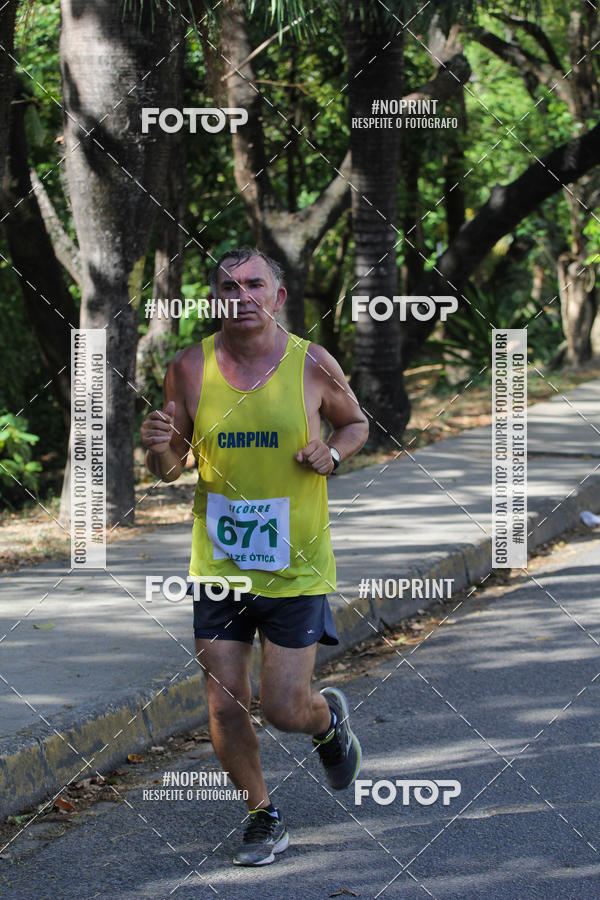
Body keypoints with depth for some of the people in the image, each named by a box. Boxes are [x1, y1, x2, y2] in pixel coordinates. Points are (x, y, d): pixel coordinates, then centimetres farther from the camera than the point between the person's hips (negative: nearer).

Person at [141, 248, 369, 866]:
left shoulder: (313, 365, -6)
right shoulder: (190, 369, -4)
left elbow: (356, 424, 12)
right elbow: (169, 470, 5)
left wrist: (332, 453, -9)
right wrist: (159, 448, -18)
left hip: (297, 566, -2)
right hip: (218, 562, 2)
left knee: (284, 710, -3)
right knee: (224, 707, 1)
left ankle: (329, 717, 34)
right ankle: (264, 817, 24)